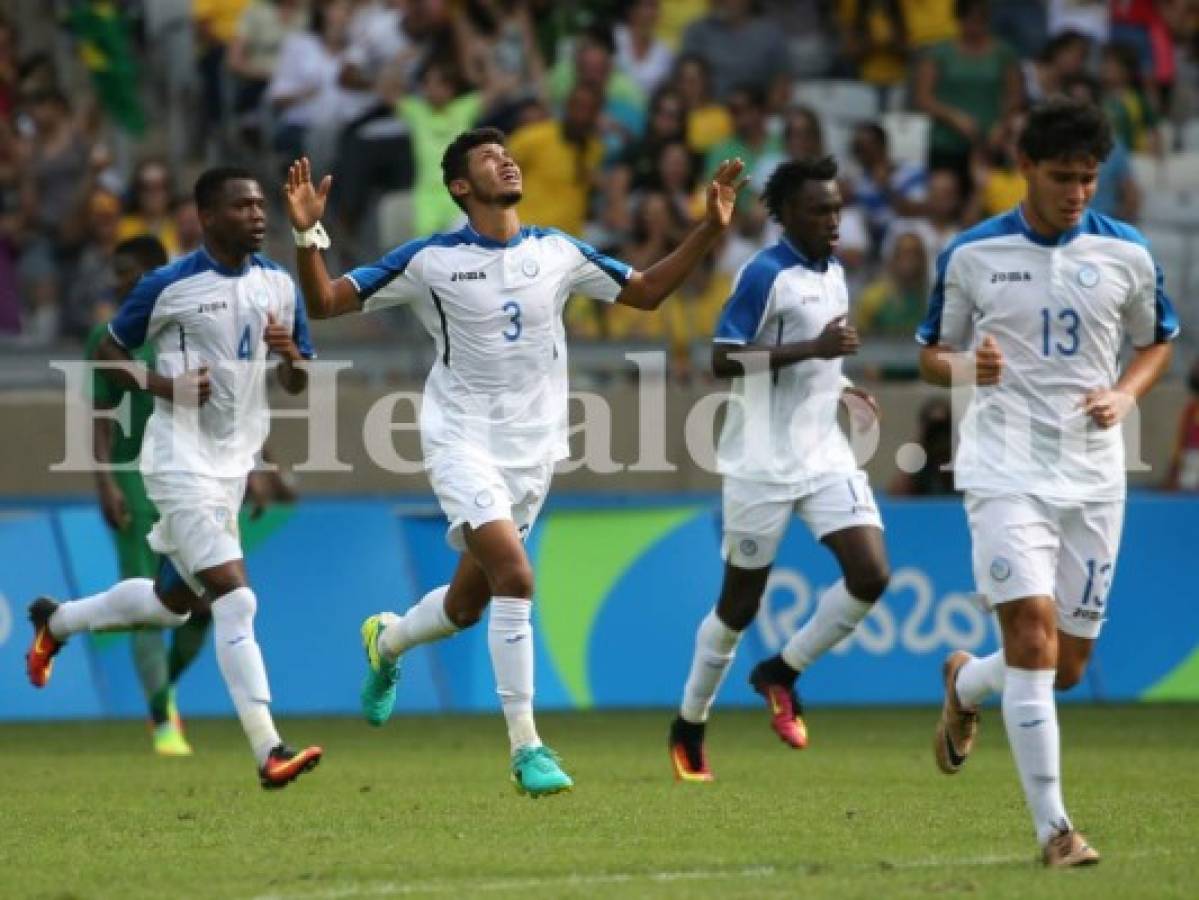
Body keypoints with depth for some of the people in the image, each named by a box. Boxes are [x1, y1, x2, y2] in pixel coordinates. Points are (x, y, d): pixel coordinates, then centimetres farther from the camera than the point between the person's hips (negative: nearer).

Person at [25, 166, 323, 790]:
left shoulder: (278, 285, 6)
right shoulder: (168, 286, -10)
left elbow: (297, 384, 12)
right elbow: (107, 352, 1)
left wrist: (290, 353, -11)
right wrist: (163, 385, -17)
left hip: (233, 467, 7)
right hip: (181, 463, -7)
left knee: (172, 602, 19)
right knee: (235, 600, -17)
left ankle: (56, 621, 44)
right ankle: (268, 753, -20)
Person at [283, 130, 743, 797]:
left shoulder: (559, 253, 4)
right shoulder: (430, 261, -7)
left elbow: (646, 292, 15)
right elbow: (325, 303, -5)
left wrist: (711, 230, 4)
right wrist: (308, 234, -23)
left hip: (533, 447, 5)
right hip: (464, 440, -5)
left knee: (468, 604, 13)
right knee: (516, 576, -23)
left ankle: (386, 642, 47)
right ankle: (526, 747, -17)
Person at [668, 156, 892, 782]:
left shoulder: (834, 274, 12)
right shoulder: (764, 274, -13)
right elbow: (722, 359, -21)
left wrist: (842, 385, 11)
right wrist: (813, 349, -24)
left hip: (826, 456, 7)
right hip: (762, 464, -7)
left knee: (871, 572, -11)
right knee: (740, 603, 3)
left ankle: (782, 672, 10)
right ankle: (689, 727, 21)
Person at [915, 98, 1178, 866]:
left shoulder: (1126, 253, 2)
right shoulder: (972, 255, -2)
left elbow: (1159, 341, 16)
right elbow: (932, 354, 8)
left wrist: (1126, 394, -4)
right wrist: (966, 366, -15)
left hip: (1093, 477, 3)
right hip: (1006, 470, -3)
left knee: (1068, 665, 7)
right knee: (1033, 635, -17)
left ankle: (964, 685, 41)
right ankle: (1053, 827, -13)